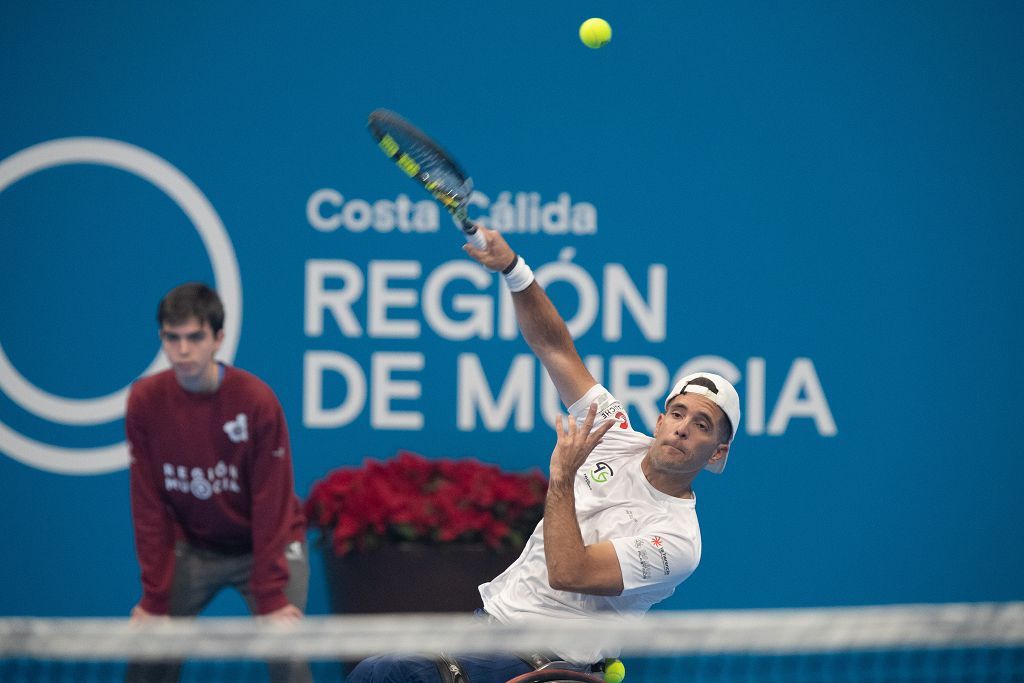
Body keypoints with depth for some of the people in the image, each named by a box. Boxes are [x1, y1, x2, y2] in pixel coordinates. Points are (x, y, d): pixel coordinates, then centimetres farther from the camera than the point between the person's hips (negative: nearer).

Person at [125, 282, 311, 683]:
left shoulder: (257, 400, -21)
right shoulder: (144, 402, -13)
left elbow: (271, 504, -18)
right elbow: (149, 506, -9)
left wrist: (271, 597, -20)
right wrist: (155, 598, -10)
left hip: (265, 543, -2)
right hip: (192, 548, 3)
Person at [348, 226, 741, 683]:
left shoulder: (676, 539, -17)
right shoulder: (619, 438, 3)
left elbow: (566, 573, -25)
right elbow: (553, 345, 4)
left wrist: (561, 478, -25)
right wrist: (511, 267, -10)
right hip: (490, 617, 8)